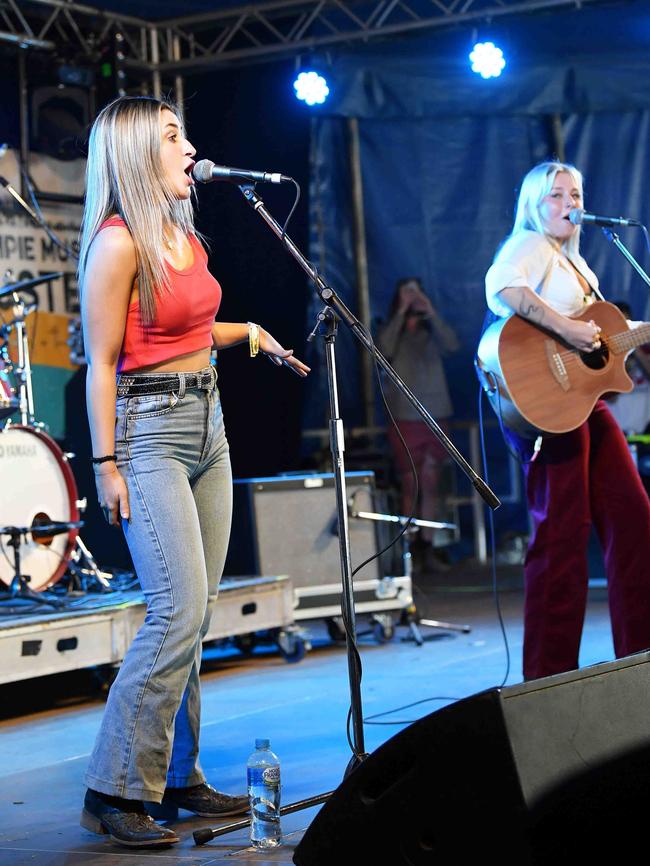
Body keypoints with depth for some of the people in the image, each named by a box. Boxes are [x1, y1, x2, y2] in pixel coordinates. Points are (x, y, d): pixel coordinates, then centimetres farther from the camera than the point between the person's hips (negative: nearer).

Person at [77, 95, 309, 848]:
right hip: (149, 430, -9)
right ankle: (115, 790, -6)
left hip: (206, 423, 9)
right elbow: (103, 363, -13)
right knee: (178, 611, -14)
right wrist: (106, 464, -16)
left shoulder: (184, 236, 13)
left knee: (191, 616, 8)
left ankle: (179, 778, 15)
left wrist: (248, 333, 20)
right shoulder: (117, 243, -13)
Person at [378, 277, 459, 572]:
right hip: (404, 419, -2)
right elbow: (385, 349, -17)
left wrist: (430, 311, -13)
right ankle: (406, 550, -2)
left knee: (430, 485, 1)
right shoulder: (392, 332, 5)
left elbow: (452, 344, -9)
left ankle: (427, 549, 2)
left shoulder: (431, 333, 11)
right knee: (410, 485, -4)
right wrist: (401, 312, -14)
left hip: (435, 416, 2)